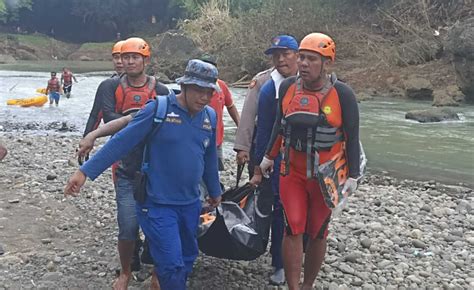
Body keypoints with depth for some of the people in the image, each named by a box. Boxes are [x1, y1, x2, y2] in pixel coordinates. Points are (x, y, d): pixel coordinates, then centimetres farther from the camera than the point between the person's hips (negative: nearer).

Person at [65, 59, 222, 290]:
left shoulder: (210, 116, 3)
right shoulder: (158, 109, -13)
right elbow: (121, 141, -14)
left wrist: (215, 191, 26)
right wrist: (85, 171, -16)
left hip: (190, 204, 6)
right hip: (158, 203, -6)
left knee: (187, 259, 19)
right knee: (172, 264, -7)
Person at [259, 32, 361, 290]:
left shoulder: (342, 94, -13)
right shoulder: (287, 87, -2)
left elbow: (352, 137, -7)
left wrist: (353, 176, -7)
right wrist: (269, 157, 17)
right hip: (292, 172, 2)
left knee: (316, 233, 10)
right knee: (293, 230, -3)